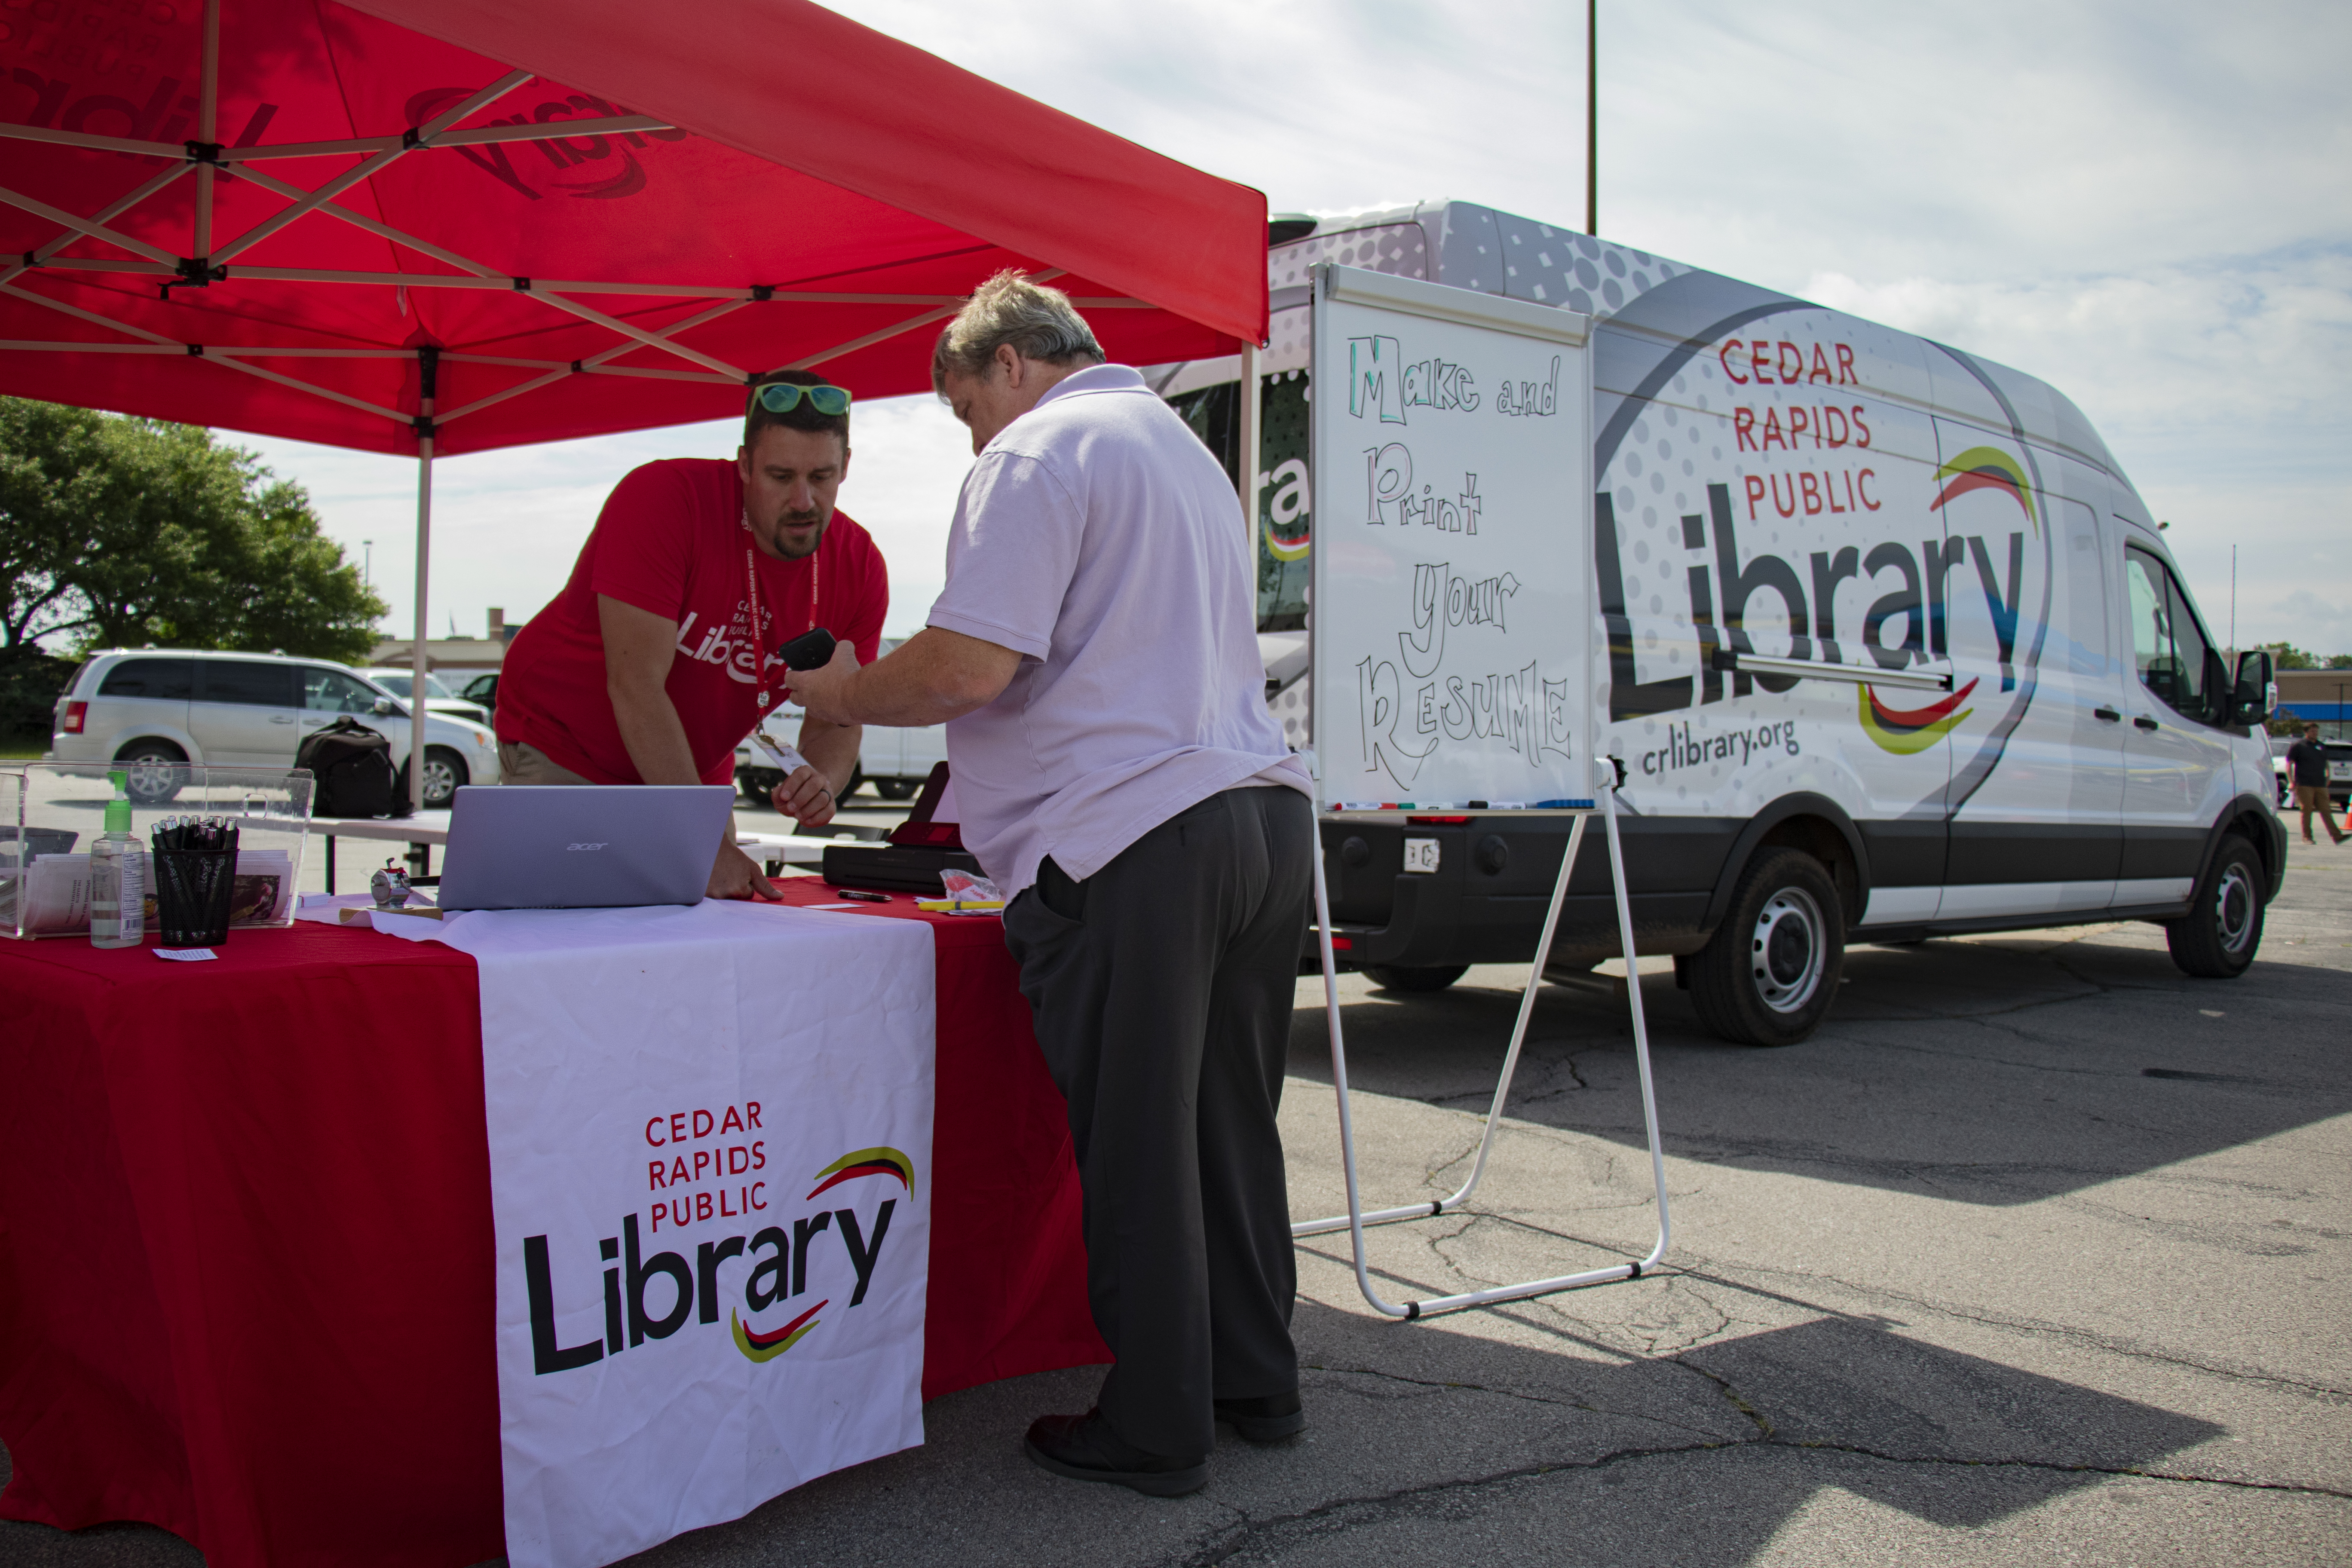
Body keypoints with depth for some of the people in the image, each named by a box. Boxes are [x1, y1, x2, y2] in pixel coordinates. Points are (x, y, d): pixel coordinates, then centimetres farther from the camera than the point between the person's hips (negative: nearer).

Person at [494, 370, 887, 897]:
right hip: (560, 754, -4)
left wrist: (822, 783, -30)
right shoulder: (661, 498, -26)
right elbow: (636, 686, -30)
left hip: (692, 772, 5)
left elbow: (837, 719, -4)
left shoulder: (861, 568, -11)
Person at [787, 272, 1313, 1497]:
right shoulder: (1185, 452, 25)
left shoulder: (1038, 454, -5)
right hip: (1262, 815, 9)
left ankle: (1155, 1431, 12)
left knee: (1135, 1151, 1)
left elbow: (967, 667, -15)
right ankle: (1255, 1384, 27)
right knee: (1230, 1127, 16)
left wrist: (844, 694, 3)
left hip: (1133, 843, -9)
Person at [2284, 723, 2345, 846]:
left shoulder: (2322, 747, 18)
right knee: (2306, 810, -3)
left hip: (2321, 785, 5)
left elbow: (2326, 763, 29)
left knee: (2325, 810, 0)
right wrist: (2291, 781, -11)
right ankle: (2307, 837, 4)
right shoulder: (2298, 746, 1)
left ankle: (2337, 836, -7)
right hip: (2304, 785, -5)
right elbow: (2289, 764, -3)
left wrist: (2328, 777, 13)